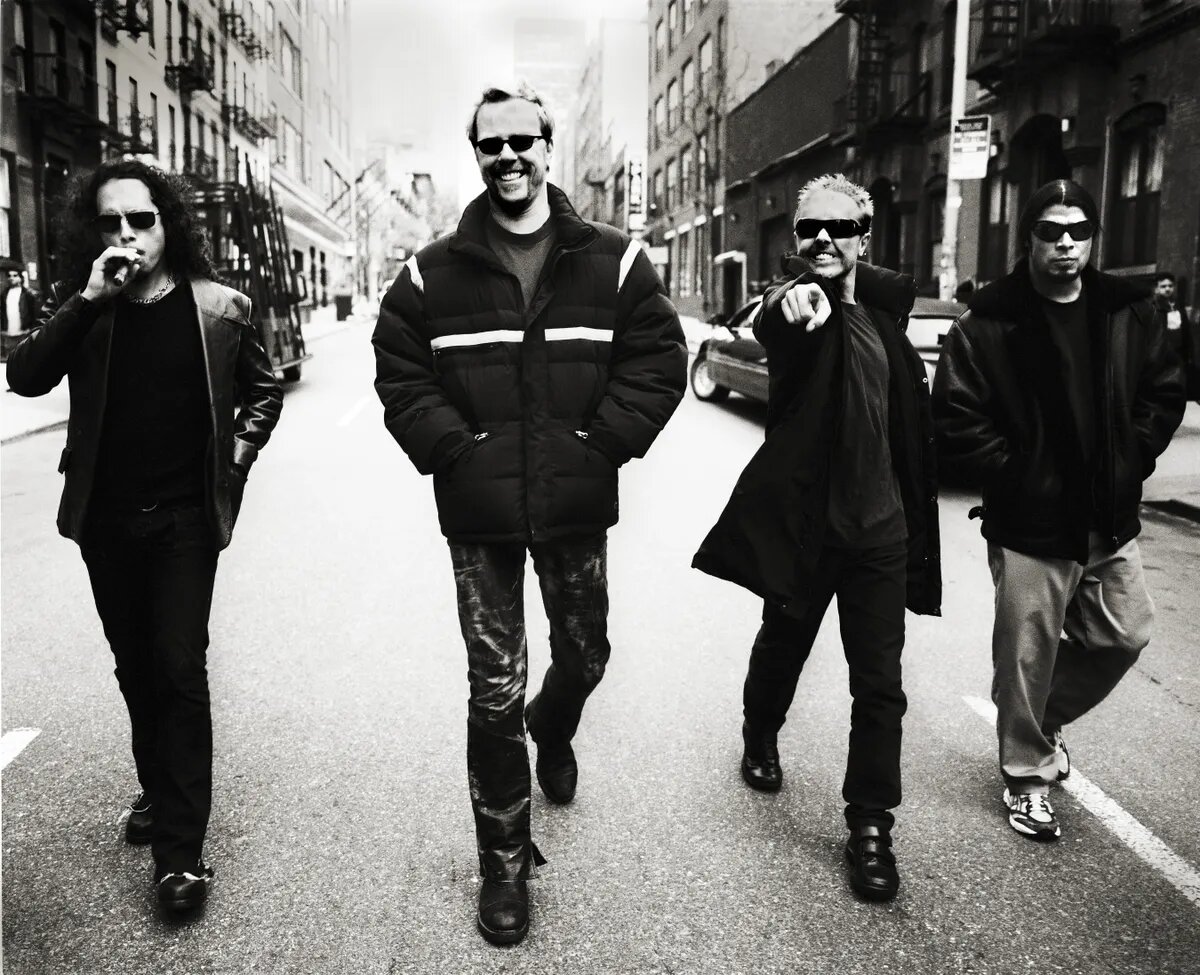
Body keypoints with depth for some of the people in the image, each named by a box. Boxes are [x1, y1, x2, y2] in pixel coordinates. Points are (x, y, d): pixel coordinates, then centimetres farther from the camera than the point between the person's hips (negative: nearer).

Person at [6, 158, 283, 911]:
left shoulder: (218, 307, -3)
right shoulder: (79, 309, 1)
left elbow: (263, 388, 10)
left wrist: (237, 454, -1)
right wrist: (88, 299, -21)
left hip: (183, 516, -3)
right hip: (105, 518, 3)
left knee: (180, 670, -7)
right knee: (136, 668, 16)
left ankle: (181, 848, -1)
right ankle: (158, 792, 36)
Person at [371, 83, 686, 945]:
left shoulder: (614, 261, 1)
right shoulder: (434, 273, 2)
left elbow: (660, 360, -2)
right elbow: (400, 375, 2)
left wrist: (599, 442, -11)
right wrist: (453, 450, -10)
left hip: (576, 506, 1)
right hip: (479, 513, -1)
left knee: (584, 657, 19)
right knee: (495, 689, 3)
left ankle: (553, 729, 56)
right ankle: (505, 861, 19)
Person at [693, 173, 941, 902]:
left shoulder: (884, 308, 7)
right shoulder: (799, 309, -10)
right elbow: (770, 325, -35)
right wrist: (788, 303, -55)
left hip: (880, 527, 4)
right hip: (802, 521, -4)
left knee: (880, 685, 2)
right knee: (781, 649, 16)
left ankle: (872, 827, 13)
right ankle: (761, 740, 45)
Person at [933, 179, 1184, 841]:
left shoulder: (1127, 313, 4)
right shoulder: (990, 322, -10)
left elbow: (1166, 391, 12)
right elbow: (955, 416, -12)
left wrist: (1131, 459, 1)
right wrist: (1011, 475, -12)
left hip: (1111, 519, 5)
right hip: (1030, 525, -5)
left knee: (1126, 634, 15)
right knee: (1027, 655, 5)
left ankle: (1046, 717, 40)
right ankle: (1026, 776, 25)